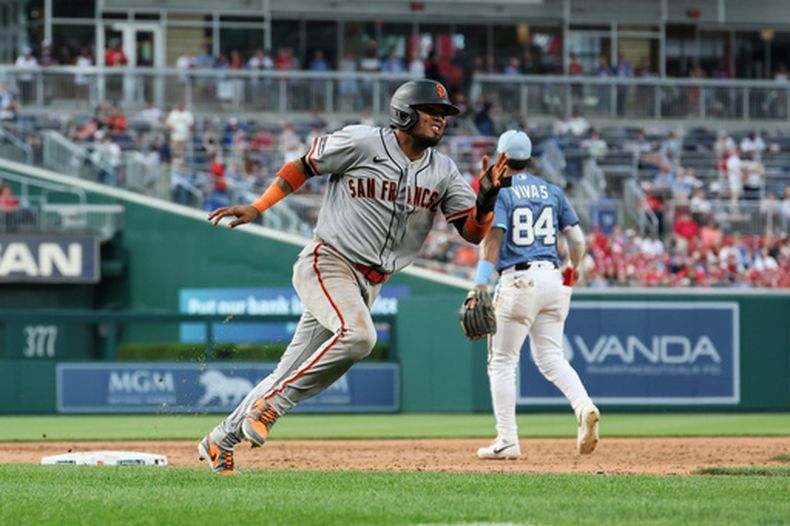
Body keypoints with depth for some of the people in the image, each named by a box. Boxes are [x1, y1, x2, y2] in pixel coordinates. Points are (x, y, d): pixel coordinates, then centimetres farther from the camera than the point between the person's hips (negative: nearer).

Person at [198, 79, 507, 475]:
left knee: (293, 373, 4)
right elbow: (303, 166, 4)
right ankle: (271, 404, -21)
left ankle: (220, 441, 15)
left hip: (368, 285, 6)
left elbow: (474, 231, 4)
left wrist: (488, 195, -15)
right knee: (357, 334, -33)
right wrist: (258, 208, -2)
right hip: (327, 262, -6)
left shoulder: (443, 172, 8)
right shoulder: (362, 142, -7)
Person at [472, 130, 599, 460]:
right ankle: (584, 406, -17)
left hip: (518, 281, -5)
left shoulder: (499, 192, -2)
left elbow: (493, 238, -15)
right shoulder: (552, 192, 13)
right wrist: (573, 272, 28)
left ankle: (507, 441, 1)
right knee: (550, 356, 11)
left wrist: (480, 285, -21)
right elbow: (577, 239, 10)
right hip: (553, 278, 5)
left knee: (502, 360, 4)